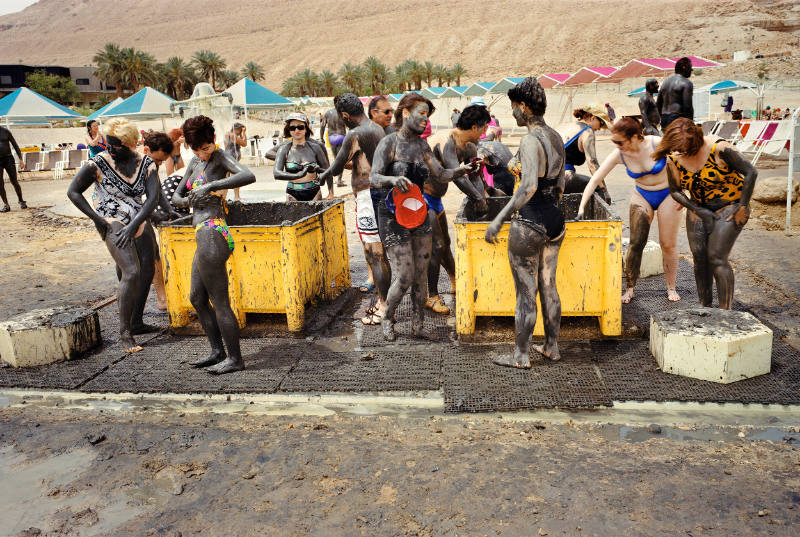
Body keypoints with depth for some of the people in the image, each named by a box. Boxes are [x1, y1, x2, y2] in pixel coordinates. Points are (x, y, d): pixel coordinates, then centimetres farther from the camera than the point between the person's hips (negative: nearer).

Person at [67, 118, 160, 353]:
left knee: (147, 272, 12)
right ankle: (124, 332, -13)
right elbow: (73, 192, -2)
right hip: (113, 223, -5)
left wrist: (133, 225, -20)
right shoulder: (98, 163, -9)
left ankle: (136, 322, 29)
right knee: (131, 272, -20)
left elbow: (152, 198, -10)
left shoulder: (146, 164, -2)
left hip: (138, 223, 6)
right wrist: (97, 219, -10)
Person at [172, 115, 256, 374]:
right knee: (197, 298, 18)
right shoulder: (195, 162, 17)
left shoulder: (221, 157, -8)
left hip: (212, 235, -10)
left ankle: (235, 359, 8)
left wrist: (211, 186, -30)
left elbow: (249, 176, -27)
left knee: (219, 302, -3)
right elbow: (176, 196, 21)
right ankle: (217, 351, 28)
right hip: (205, 237, 10)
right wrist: (189, 200, -2)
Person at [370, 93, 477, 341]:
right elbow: (373, 179, -17)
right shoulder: (389, 142, -9)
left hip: (419, 213, 6)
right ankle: (387, 318, 21)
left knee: (421, 276, 7)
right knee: (403, 278, -6)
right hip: (393, 216, -6)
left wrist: (460, 170, -12)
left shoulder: (422, 145, 10)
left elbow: (441, 174, 7)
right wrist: (393, 179, -37)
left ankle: (418, 324, 23)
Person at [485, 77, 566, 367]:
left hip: (530, 223, -9)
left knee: (526, 292, 3)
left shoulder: (530, 140, -18)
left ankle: (521, 355, 15)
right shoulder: (556, 138, 9)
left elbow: (529, 186, -32)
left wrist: (499, 219, -32)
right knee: (548, 287, 19)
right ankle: (552, 347, 31)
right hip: (555, 219, 9)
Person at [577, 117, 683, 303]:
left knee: (668, 244, 1)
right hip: (642, 196, 2)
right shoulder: (619, 155, -16)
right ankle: (629, 289, 4)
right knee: (636, 243, -7)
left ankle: (671, 288, 17)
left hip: (667, 195, -2)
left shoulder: (658, 144, -24)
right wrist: (582, 207, -23)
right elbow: (595, 179, -16)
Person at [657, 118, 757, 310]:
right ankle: (705, 308, 10)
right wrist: (699, 211, -8)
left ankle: (725, 312, -10)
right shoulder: (673, 159, -8)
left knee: (716, 257, -15)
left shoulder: (719, 148, -22)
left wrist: (742, 207, -14)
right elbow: (675, 191, 3)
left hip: (730, 205, -5)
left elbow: (750, 172, -15)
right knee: (699, 257, -3)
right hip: (699, 208, 5)